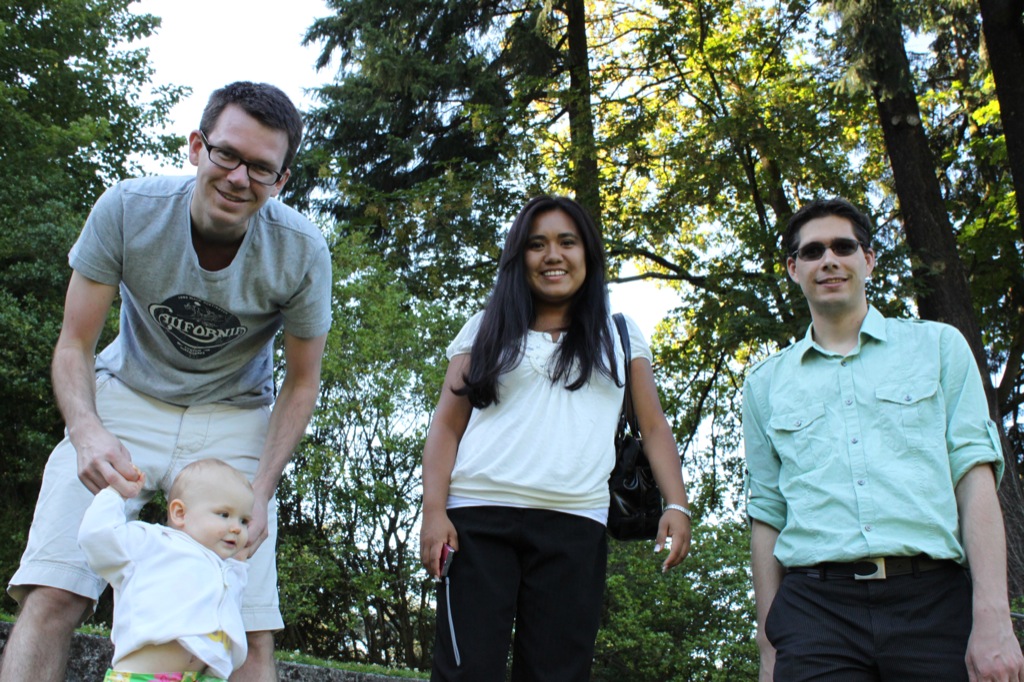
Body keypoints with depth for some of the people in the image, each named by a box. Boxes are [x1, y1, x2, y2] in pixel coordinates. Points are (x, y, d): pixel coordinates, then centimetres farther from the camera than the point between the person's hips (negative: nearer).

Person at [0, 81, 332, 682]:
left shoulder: (302, 251, -17)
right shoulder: (127, 209, -17)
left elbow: (303, 380, -5)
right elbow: (75, 345, -9)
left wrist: (260, 492, -17)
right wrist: (86, 430, -30)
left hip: (234, 420, 0)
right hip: (127, 400, 1)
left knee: (250, 631, -11)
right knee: (52, 597, -18)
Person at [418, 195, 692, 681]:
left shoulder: (619, 334, 17)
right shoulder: (488, 329, 14)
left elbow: (654, 427, 14)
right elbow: (446, 426, 9)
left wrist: (676, 505, -1)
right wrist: (434, 511, -4)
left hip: (574, 527, 1)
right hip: (480, 517, 0)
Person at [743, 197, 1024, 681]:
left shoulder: (937, 345, 12)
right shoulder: (766, 384, 15)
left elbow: (974, 473, 2)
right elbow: (767, 513, 14)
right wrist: (769, 643, 8)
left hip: (934, 602, 0)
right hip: (814, 609, 1)